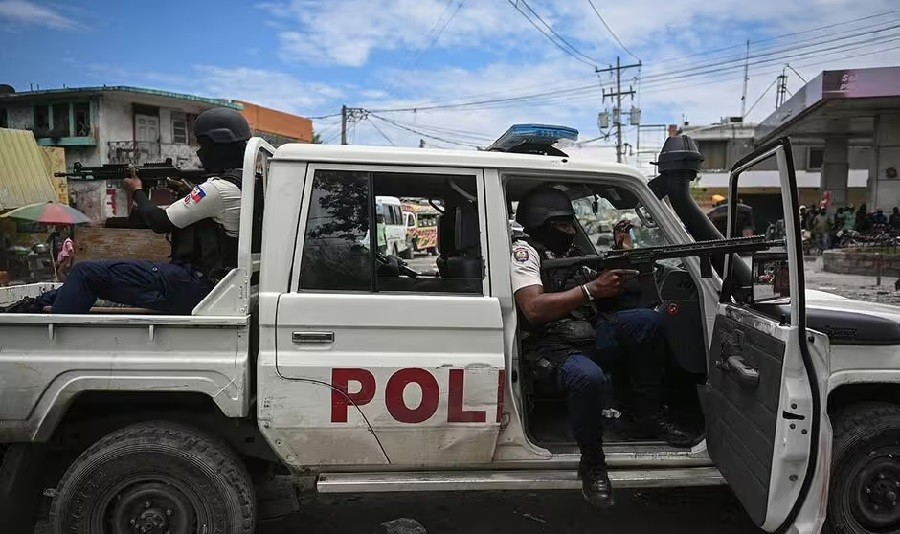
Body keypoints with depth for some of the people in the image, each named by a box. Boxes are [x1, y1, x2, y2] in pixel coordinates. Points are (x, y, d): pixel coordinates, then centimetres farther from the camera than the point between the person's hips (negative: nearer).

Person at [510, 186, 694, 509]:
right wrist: (592, 289, -23)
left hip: (590, 337, 8)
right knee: (589, 378, -38)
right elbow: (533, 309, -22)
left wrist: (614, 277, -3)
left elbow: (599, 300, 18)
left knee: (648, 321, -11)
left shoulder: (569, 251, 17)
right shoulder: (524, 250, -7)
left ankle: (648, 418, 1)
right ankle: (592, 464, -13)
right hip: (553, 349, -8)